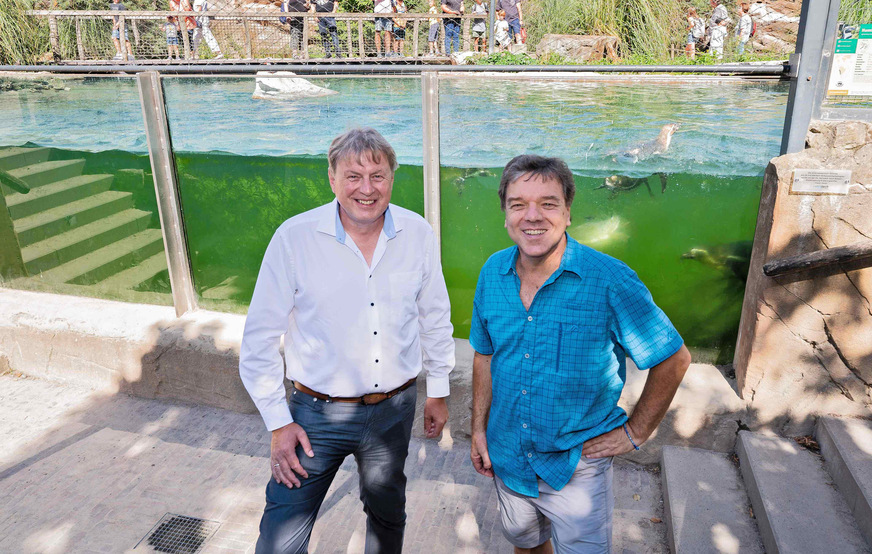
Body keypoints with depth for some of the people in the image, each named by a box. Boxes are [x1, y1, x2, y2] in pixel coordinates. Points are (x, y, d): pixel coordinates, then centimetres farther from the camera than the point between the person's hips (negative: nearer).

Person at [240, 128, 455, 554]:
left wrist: (438, 390, 12)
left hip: (395, 410, 3)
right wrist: (278, 422, -9)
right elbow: (259, 338, -9)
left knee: (388, 514, 25)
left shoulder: (419, 234, -7)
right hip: (318, 413, -2)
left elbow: (435, 317, 6)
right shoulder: (294, 237, -15)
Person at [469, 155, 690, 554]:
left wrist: (635, 432, -8)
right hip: (507, 458, 4)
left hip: (577, 466, -4)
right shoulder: (493, 272, -7)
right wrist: (479, 427, 4)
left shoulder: (610, 281, -22)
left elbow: (673, 360, -11)